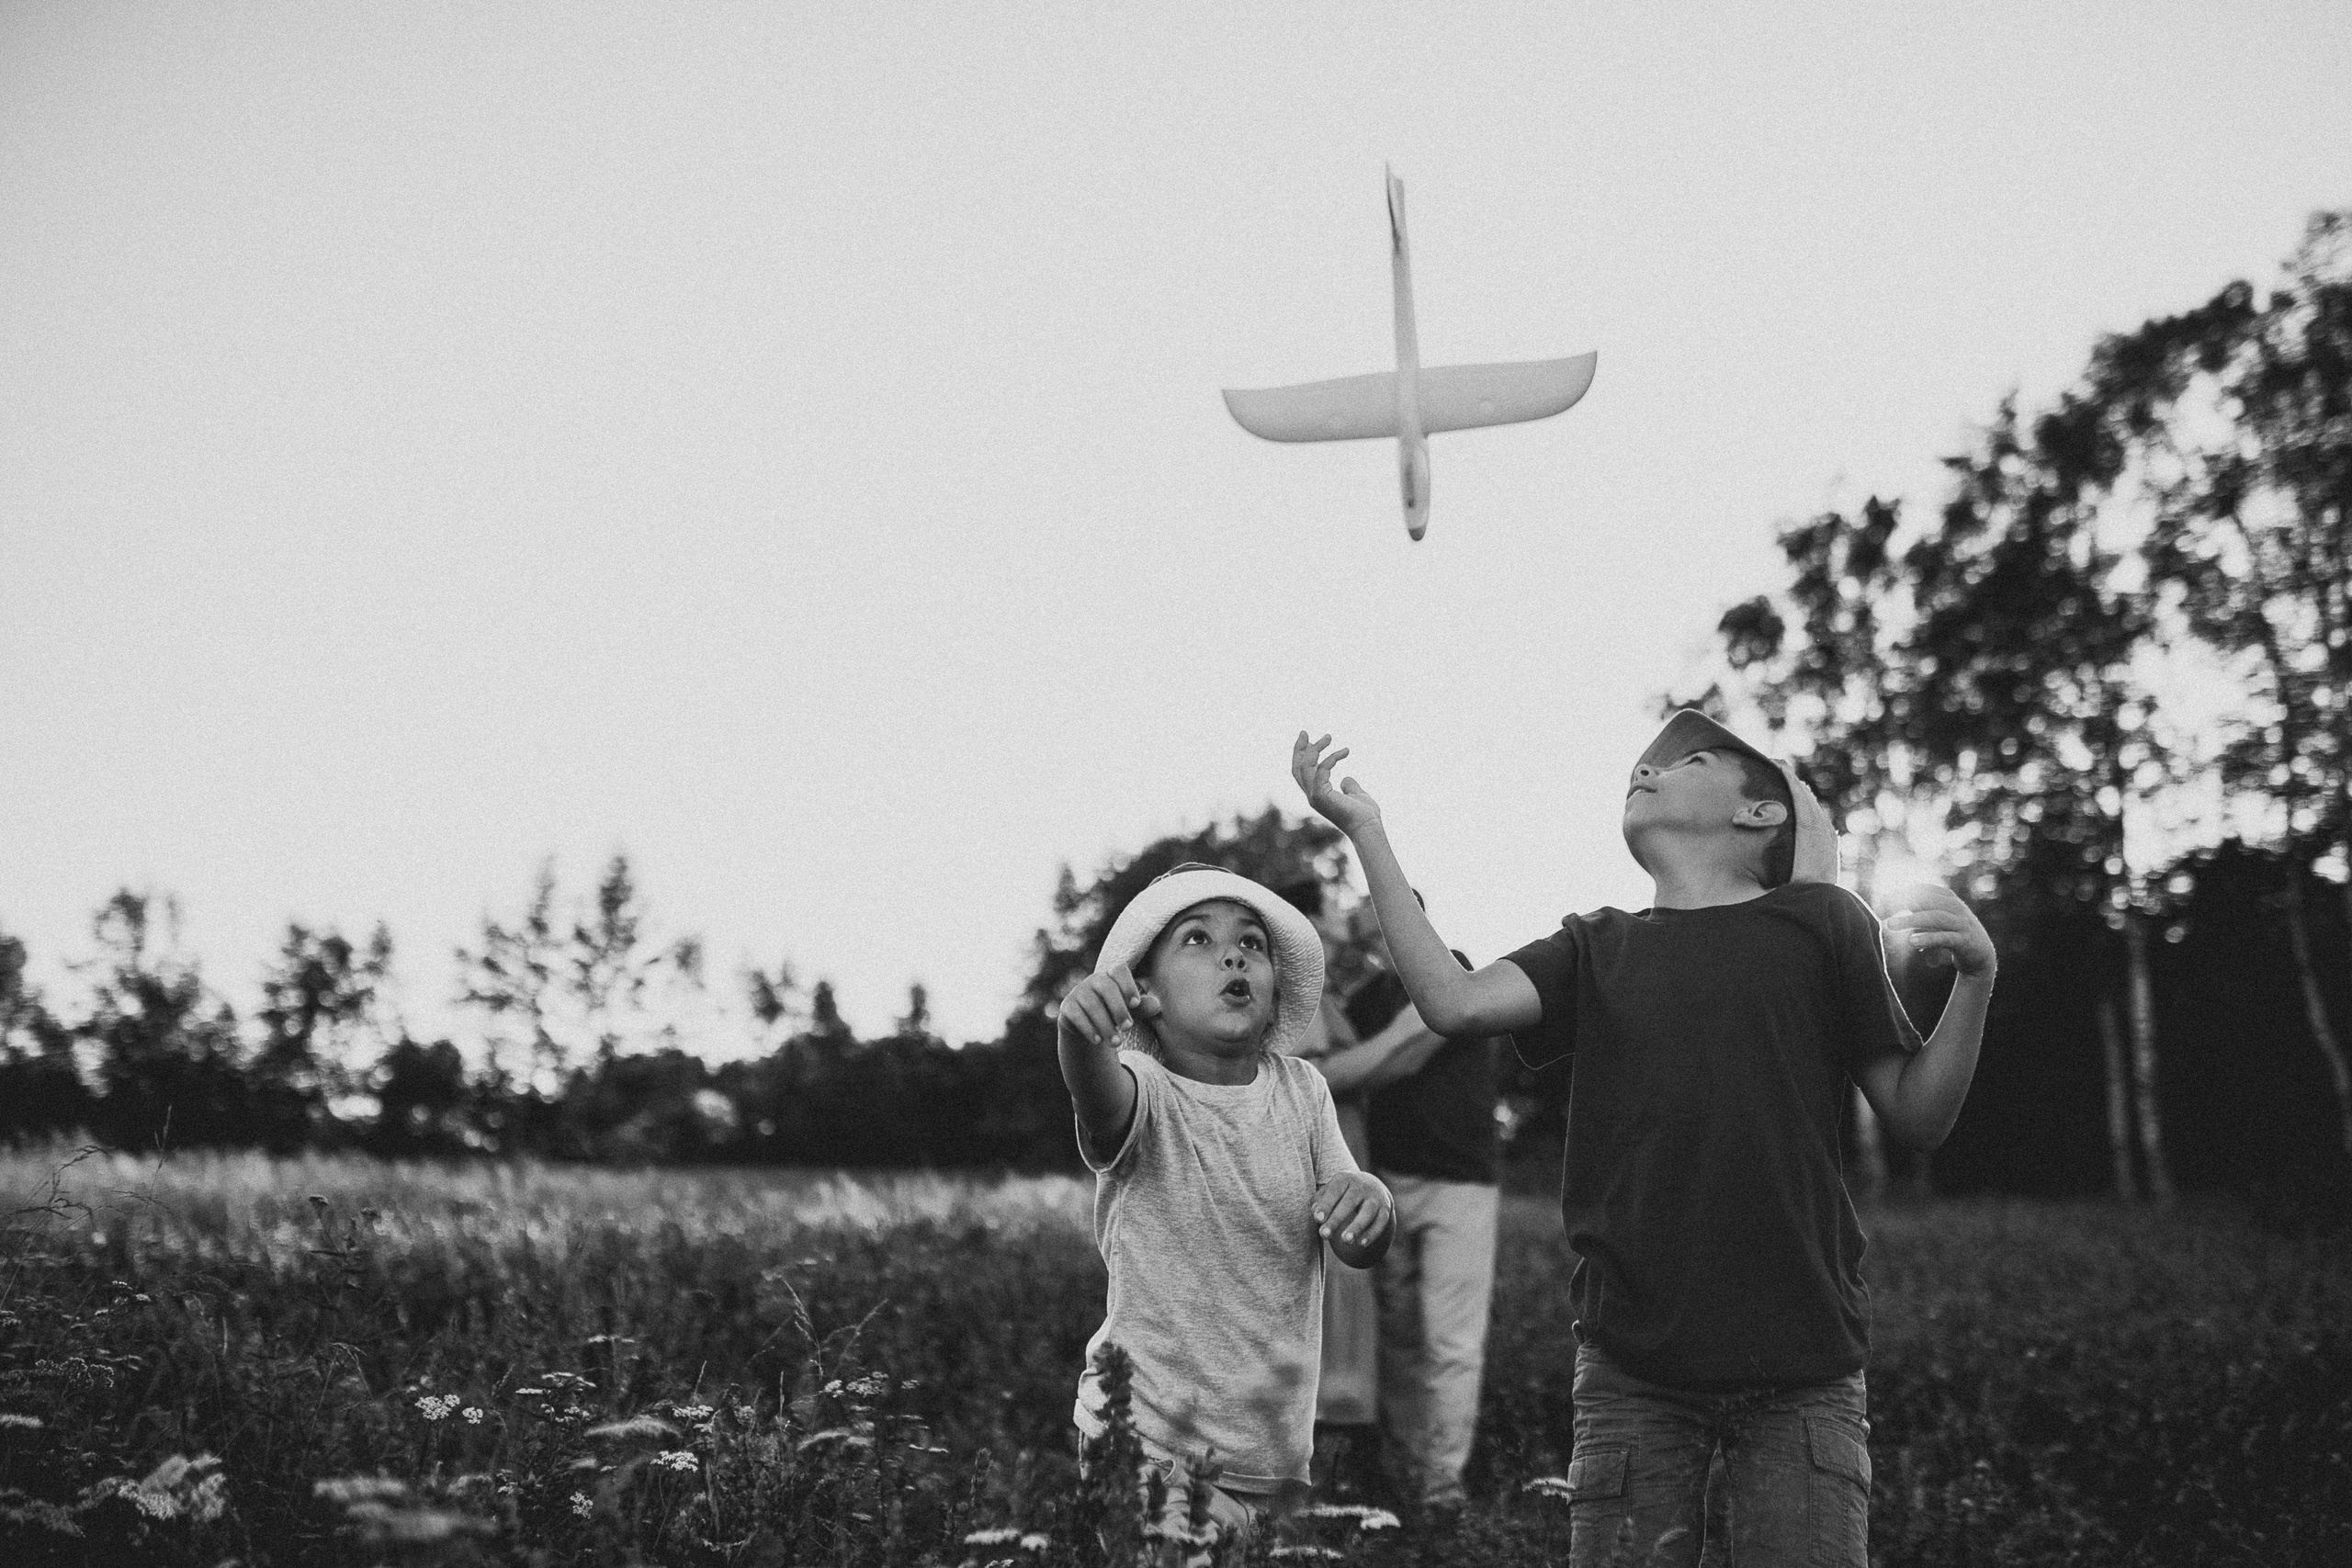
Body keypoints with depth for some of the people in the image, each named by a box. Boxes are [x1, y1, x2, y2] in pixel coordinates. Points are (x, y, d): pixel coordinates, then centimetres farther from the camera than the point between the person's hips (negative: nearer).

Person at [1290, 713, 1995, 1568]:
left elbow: (1917, 1118, 5)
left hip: (1800, 1367, -2)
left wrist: (1972, 983, -12)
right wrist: (1364, 830, -2)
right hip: (1634, 1363, 2)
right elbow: (1454, 1000, -4)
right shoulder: (1598, 949, 13)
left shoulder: (1817, 922, 6)